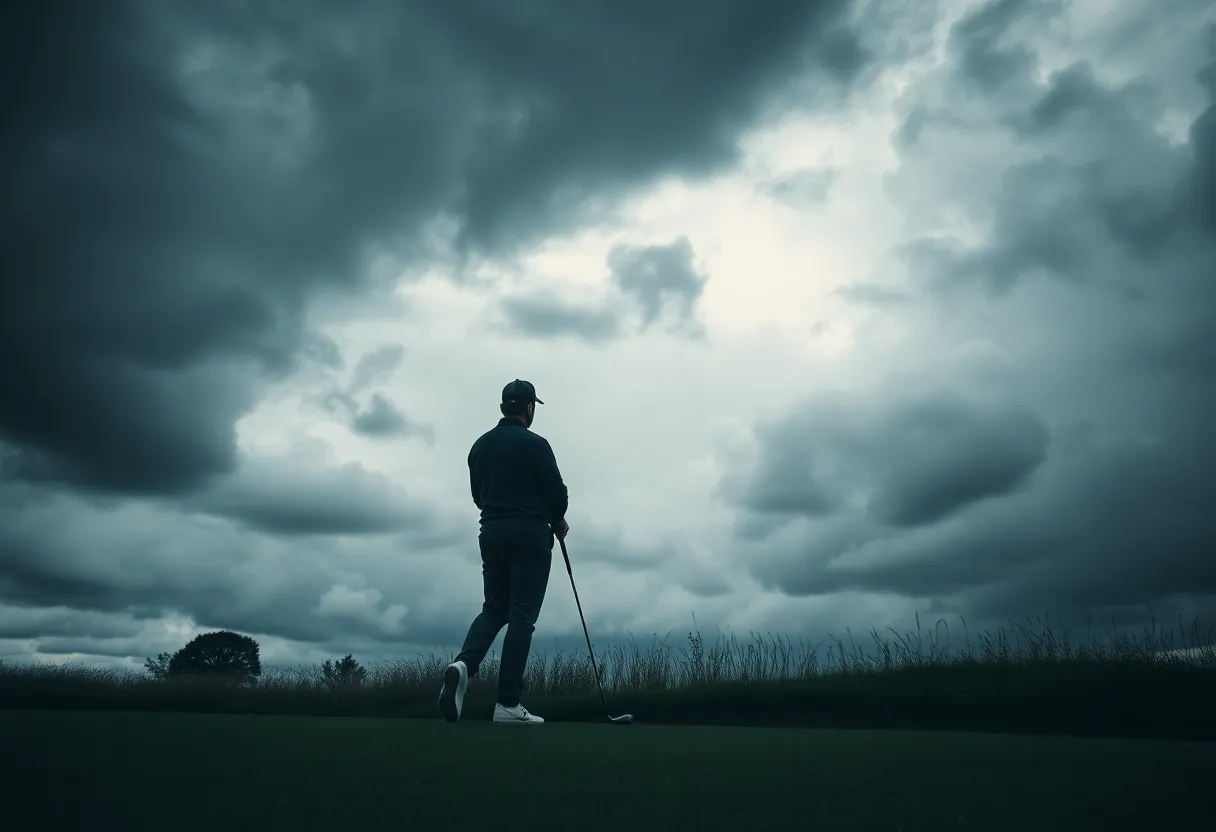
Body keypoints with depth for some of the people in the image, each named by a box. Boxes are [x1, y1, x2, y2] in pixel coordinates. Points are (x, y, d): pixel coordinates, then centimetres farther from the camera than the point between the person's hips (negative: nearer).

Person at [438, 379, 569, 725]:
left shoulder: (480, 445, 11)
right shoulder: (534, 444, -10)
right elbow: (556, 492, -9)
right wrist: (557, 522, 11)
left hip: (492, 533, 6)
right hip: (529, 535, -6)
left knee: (494, 609, 15)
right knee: (521, 617, -2)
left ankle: (464, 664, -12)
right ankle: (508, 703, -1)